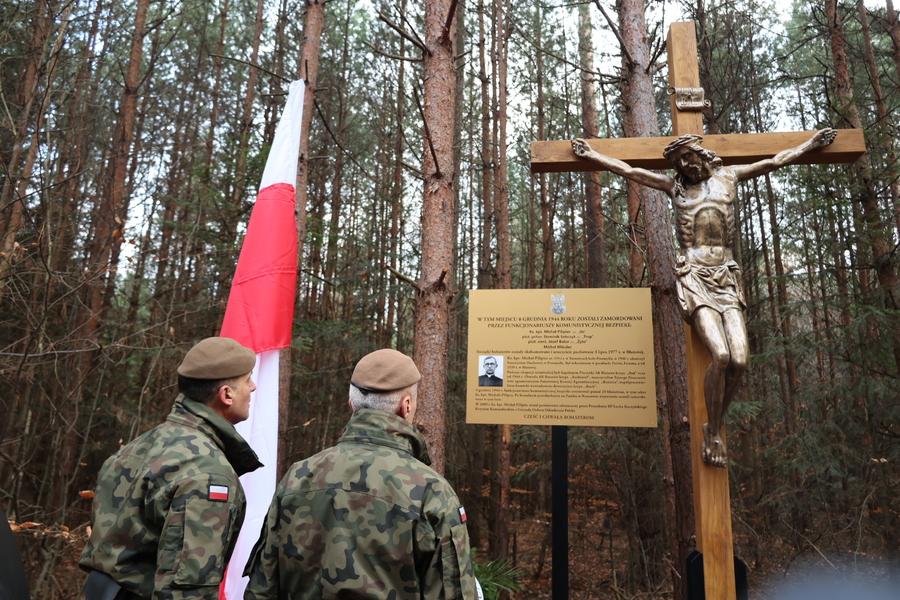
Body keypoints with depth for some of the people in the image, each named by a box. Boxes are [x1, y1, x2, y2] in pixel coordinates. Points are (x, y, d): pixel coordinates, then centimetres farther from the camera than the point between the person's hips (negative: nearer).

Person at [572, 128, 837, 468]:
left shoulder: (728, 177, 19)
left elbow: (776, 161, 30)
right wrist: (590, 154, 22)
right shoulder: (674, 186, 15)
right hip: (694, 278, -3)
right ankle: (713, 434, -5)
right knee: (720, 355, -22)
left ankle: (716, 426, 6)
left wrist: (811, 144, 35)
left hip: (726, 279, 3)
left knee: (740, 359, -15)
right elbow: (627, 171, 19)